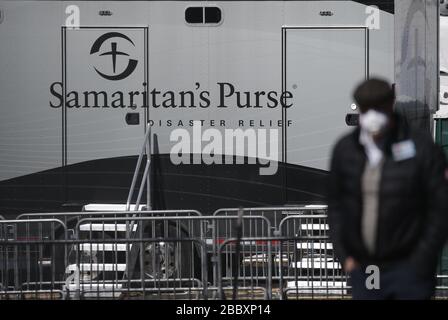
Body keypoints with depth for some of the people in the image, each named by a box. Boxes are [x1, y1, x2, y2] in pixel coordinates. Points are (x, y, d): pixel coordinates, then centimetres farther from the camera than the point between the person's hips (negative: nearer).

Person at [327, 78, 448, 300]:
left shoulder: (421, 148, -8)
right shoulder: (345, 149, 3)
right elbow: (335, 204, 12)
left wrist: (420, 263, -9)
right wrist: (343, 255, 5)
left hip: (408, 268, -3)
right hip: (362, 269, 4)